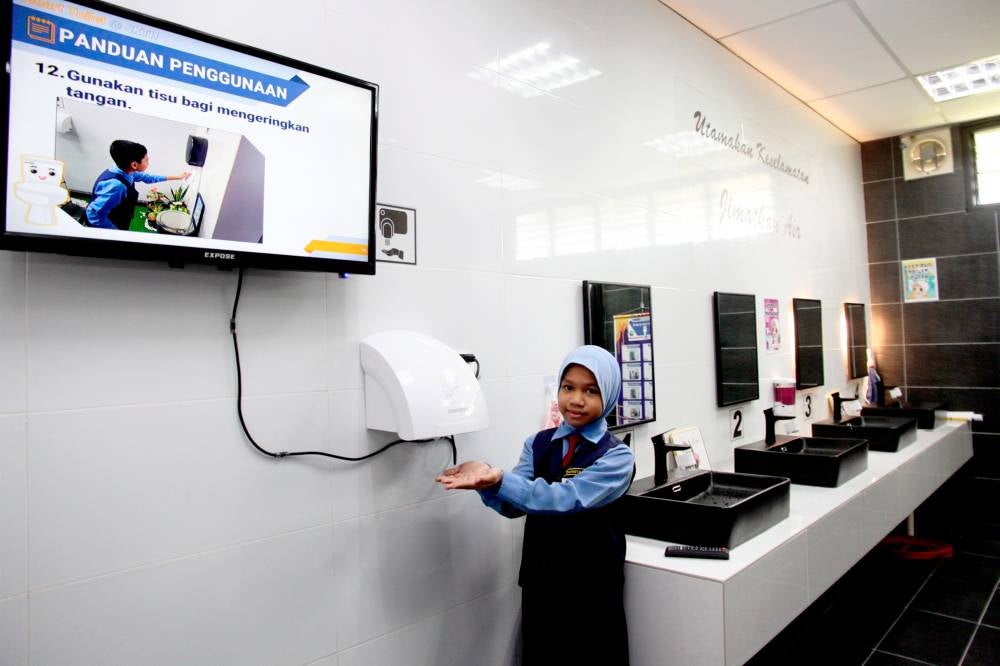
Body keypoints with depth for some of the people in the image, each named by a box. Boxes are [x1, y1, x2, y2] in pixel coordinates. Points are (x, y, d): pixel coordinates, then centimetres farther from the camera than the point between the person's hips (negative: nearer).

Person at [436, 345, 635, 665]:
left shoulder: (616, 456, -12)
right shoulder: (537, 443, 1)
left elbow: (565, 499, -26)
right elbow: (513, 504, -10)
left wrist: (499, 480, -37)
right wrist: (487, 481, -31)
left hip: (590, 592, -3)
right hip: (538, 585, 4)